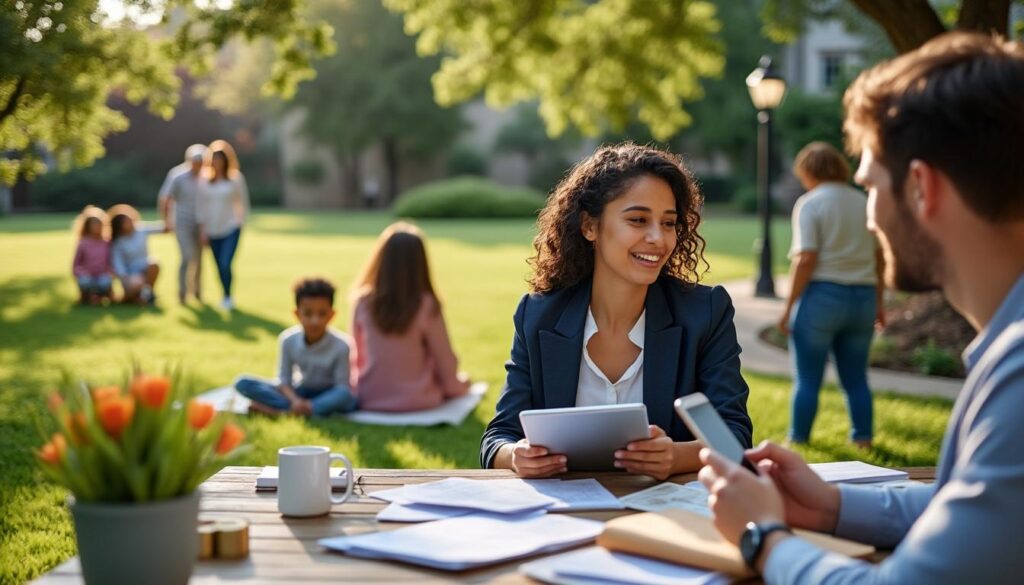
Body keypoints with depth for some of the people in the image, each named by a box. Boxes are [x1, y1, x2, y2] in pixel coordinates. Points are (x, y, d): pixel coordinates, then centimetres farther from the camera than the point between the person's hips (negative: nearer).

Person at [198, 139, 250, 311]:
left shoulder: (236, 179, 0)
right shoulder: (205, 182, 6)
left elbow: (243, 202, 7)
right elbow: (202, 206, 7)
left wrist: (241, 221, 4)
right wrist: (202, 229, 2)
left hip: (231, 228, -3)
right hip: (213, 230, 3)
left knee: (225, 263, -15)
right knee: (219, 266, 6)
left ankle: (228, 297, -4)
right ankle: (226, 297, 19)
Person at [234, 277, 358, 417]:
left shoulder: (341, 345, -22)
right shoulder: (288, 340, -14)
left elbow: (342, 386, -21)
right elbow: (284, 380, -7)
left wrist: (303, 406, -33)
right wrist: (295, 400, -30)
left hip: (328, 394, -3)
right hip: (298, 392, 3)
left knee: (347, 397, -39)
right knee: (242, 383, -15)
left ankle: (278, 409, -33)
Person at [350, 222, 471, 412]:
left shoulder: (362, 301, -11)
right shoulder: (426, 306, -20)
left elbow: (358, 355, 2)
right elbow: (446, 362, -11)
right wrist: (457, 384, 10)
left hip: (369, 400, 2)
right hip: (417, 401, -2)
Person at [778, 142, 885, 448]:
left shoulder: (810, 204, -7)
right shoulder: (864, 203, 9)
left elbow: (805, 260, -14)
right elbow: (879, 258, 11)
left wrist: (789, 307, -9)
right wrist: (878, 302, 19)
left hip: (821, 296, -5)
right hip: (862, 297, 5)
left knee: (807, 378, 4)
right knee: (856, 377, 13)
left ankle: (798, 439, 9)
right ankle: (862, 438, 15)